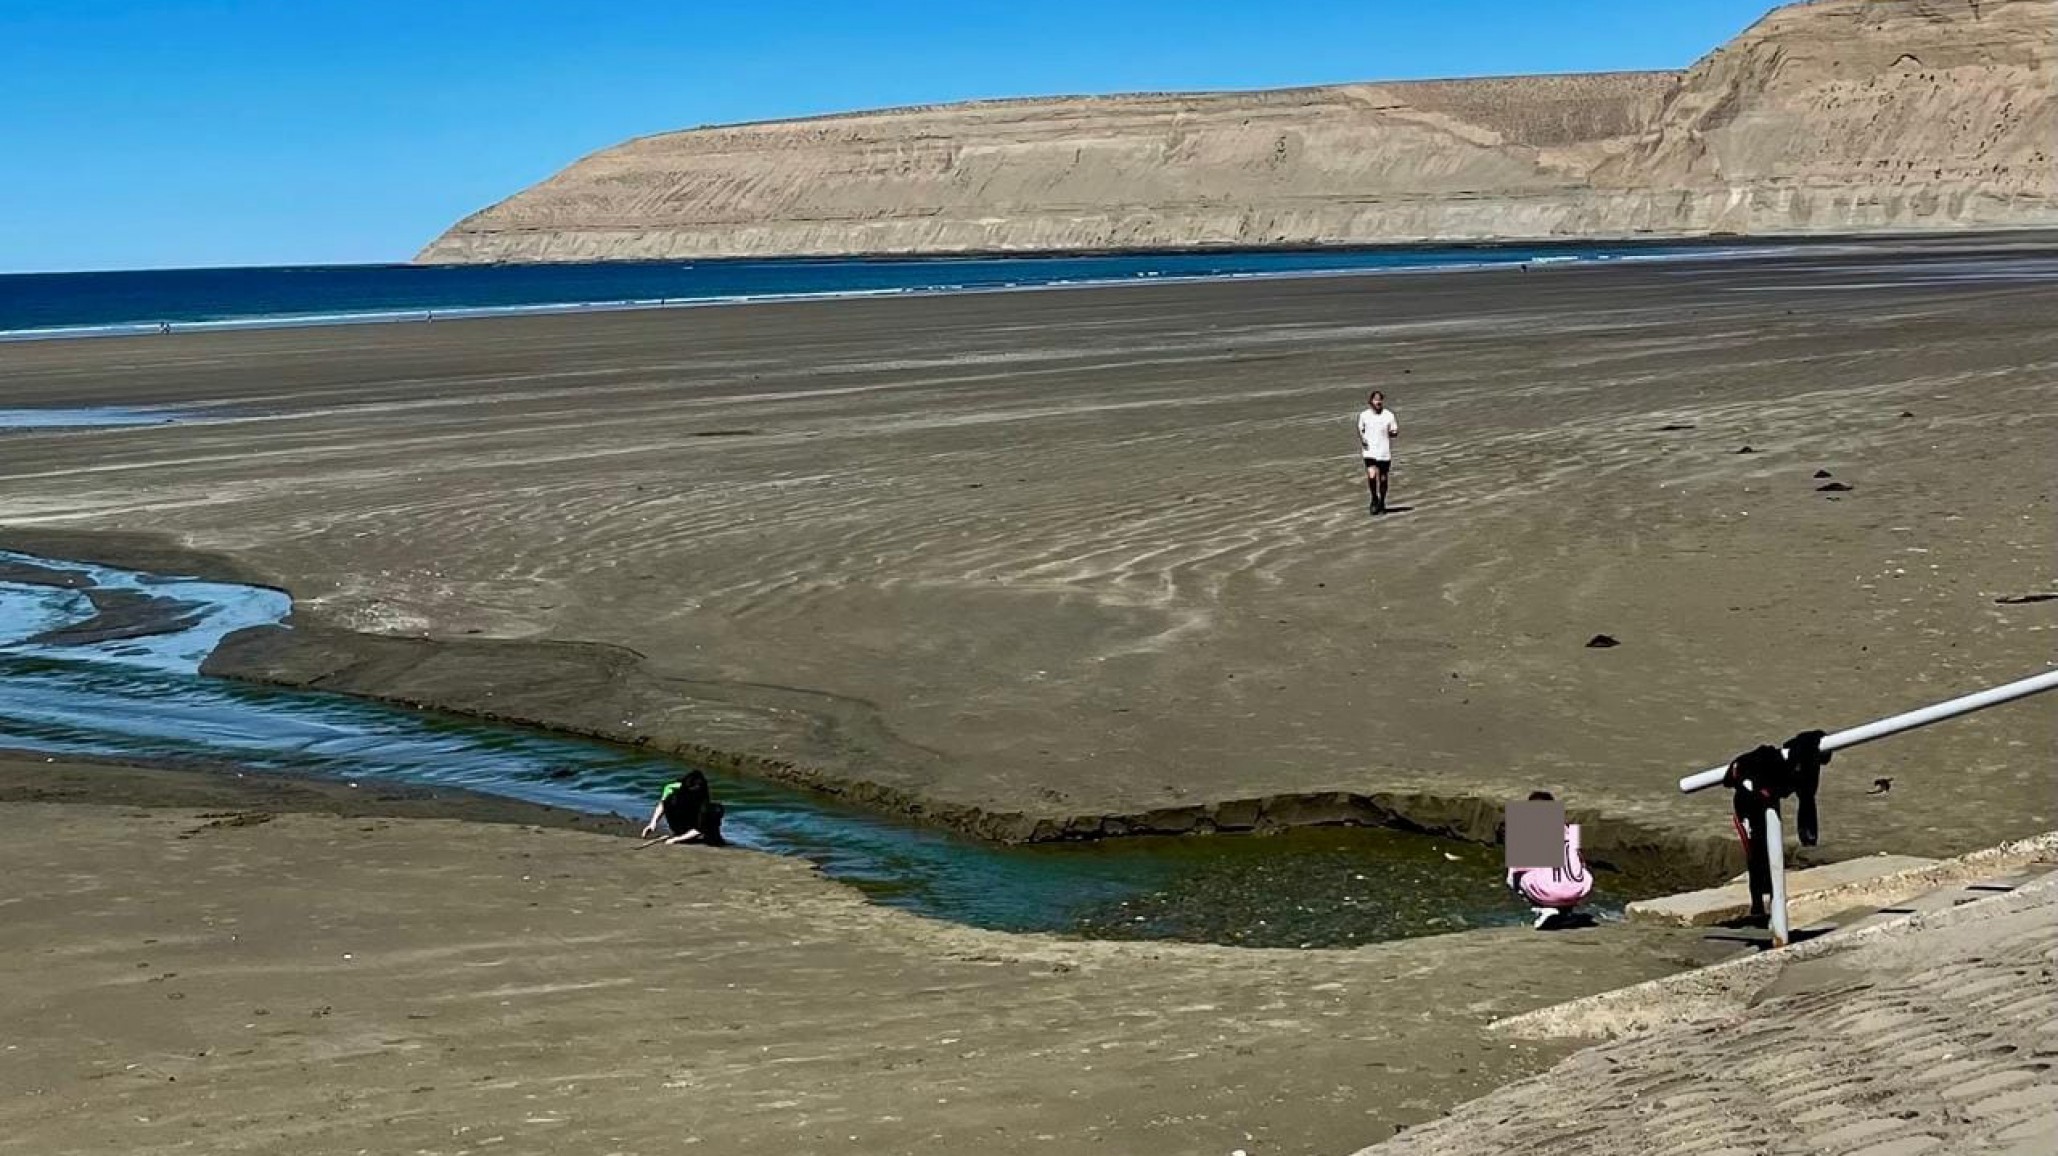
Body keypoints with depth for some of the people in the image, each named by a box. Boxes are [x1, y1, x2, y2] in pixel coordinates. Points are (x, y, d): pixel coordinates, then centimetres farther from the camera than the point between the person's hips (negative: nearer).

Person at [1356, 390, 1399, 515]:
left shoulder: (1389, 415, -2)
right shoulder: (1364, 415, 1)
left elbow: (1395, 433, 3)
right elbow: (1360, 430, 15)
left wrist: (1392, 433, -20)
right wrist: (1361, 439, -4)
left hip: (1384, 453, 0)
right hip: (1370, 452, 0)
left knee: (1383, 479, 7)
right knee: (1371, 477, -16)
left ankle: (1382, 504, 25)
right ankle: (1374, 499, 10)